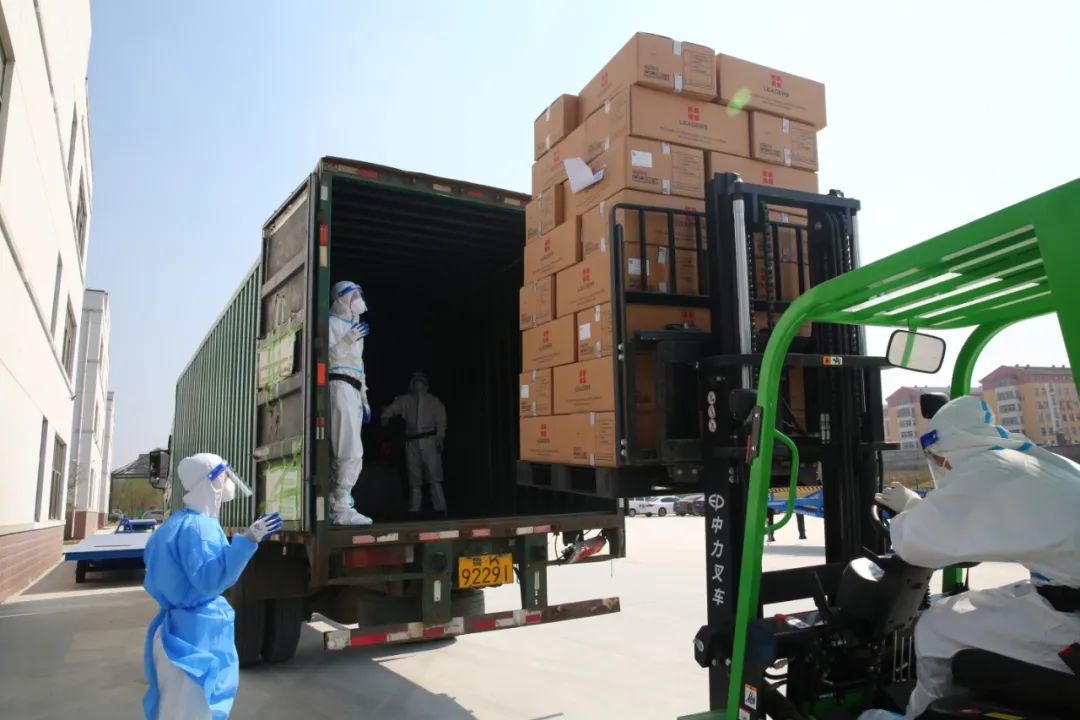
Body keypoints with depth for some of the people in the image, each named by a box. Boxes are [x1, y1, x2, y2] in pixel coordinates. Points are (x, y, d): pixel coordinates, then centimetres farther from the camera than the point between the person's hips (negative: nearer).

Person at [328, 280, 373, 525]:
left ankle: (335, 506, 8)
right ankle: (342, 509, -13)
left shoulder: (355, 325, 28)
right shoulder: (332, 323, 1)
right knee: (351, 452, -16)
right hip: (340, 387, -9)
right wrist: (349, 339, -21)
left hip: (354, 391, 9)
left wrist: (364, 399, 24)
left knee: (347, 453, 5)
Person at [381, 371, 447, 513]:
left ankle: (439, 506, -9)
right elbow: (392, 408, 7)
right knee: (414, 477, 5)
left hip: (429, 440, -2)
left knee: (434, 475, -8)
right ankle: (414, 508, 10)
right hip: (412, 442, 2)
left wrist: (440, 438, -6)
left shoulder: (434, 401, 9)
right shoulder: (405, 400, 14)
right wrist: (386, 416, -14)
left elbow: (441, 420, 4)